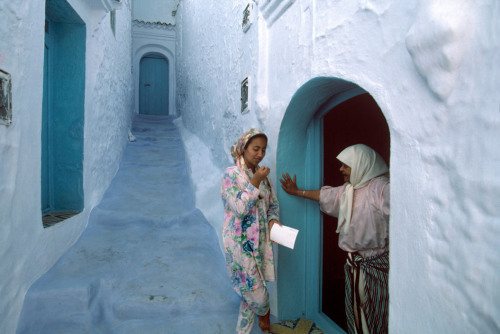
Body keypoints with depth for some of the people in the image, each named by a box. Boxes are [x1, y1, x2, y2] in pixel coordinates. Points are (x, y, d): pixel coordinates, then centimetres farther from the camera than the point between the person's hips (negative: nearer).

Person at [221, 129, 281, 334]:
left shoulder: (262, 175, 8)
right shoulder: (232, 174, -10)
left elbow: (273, 203, 13)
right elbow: (240, 208, -18)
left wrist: (273, 219, -6)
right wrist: (255, 181, -19)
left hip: (260, 239, 6)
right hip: (240, 241, -5)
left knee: (251, 290, 13)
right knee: (254, 288, 0)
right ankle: (264, 313, 35)